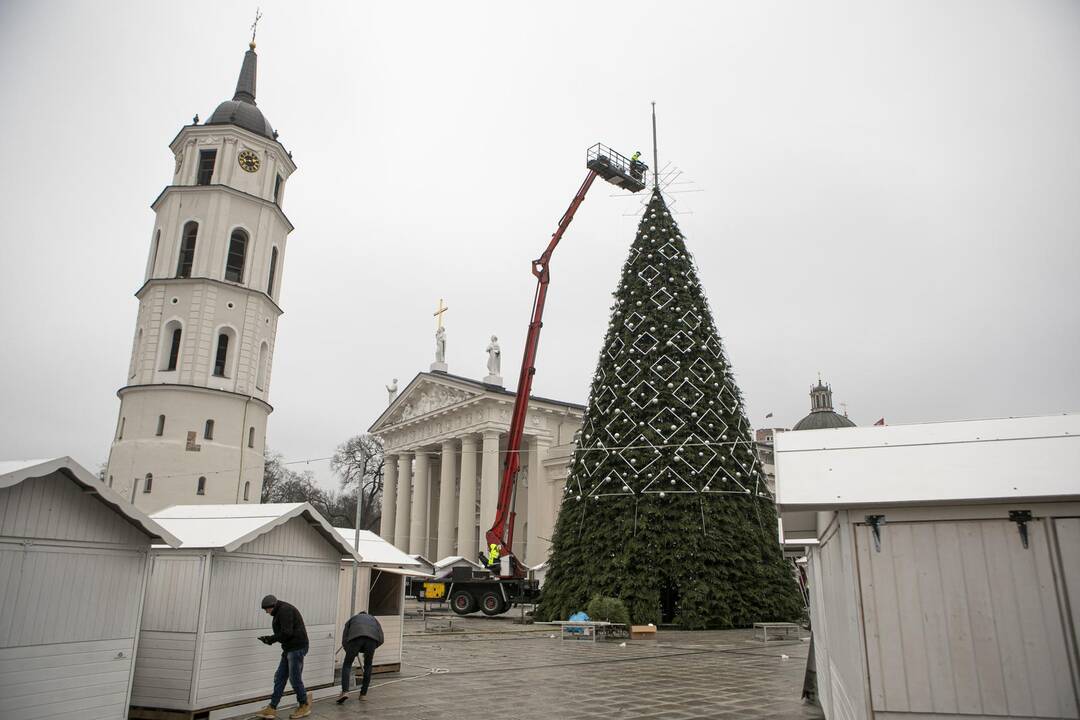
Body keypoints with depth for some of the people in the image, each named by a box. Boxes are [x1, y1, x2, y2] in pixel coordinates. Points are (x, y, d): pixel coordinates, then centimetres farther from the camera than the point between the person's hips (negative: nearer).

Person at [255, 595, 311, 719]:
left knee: (295, 678, -1)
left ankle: (304, 706, 14)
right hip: (290, 648, 10)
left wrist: (271, 639, -10)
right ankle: (271, 709, 14)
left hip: (297, 648, -10)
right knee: (279, 678, 9)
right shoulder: (281, 611, 18)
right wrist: (270, 639, 5)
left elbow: (287, 633, -22)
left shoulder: (284, 610, -14)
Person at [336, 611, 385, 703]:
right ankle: (363, 694, 23)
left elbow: (344, 640, 26)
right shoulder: (373, 619, 40)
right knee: (368, 666, 21)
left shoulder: (352, 619, 38)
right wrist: (369, 650, 37)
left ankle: (345, 691, -6)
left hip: (355, 637, -1)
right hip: (372, 638, 2)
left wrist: (350, 653, 39)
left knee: (347, 665, 12)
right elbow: (380, 639, 26)